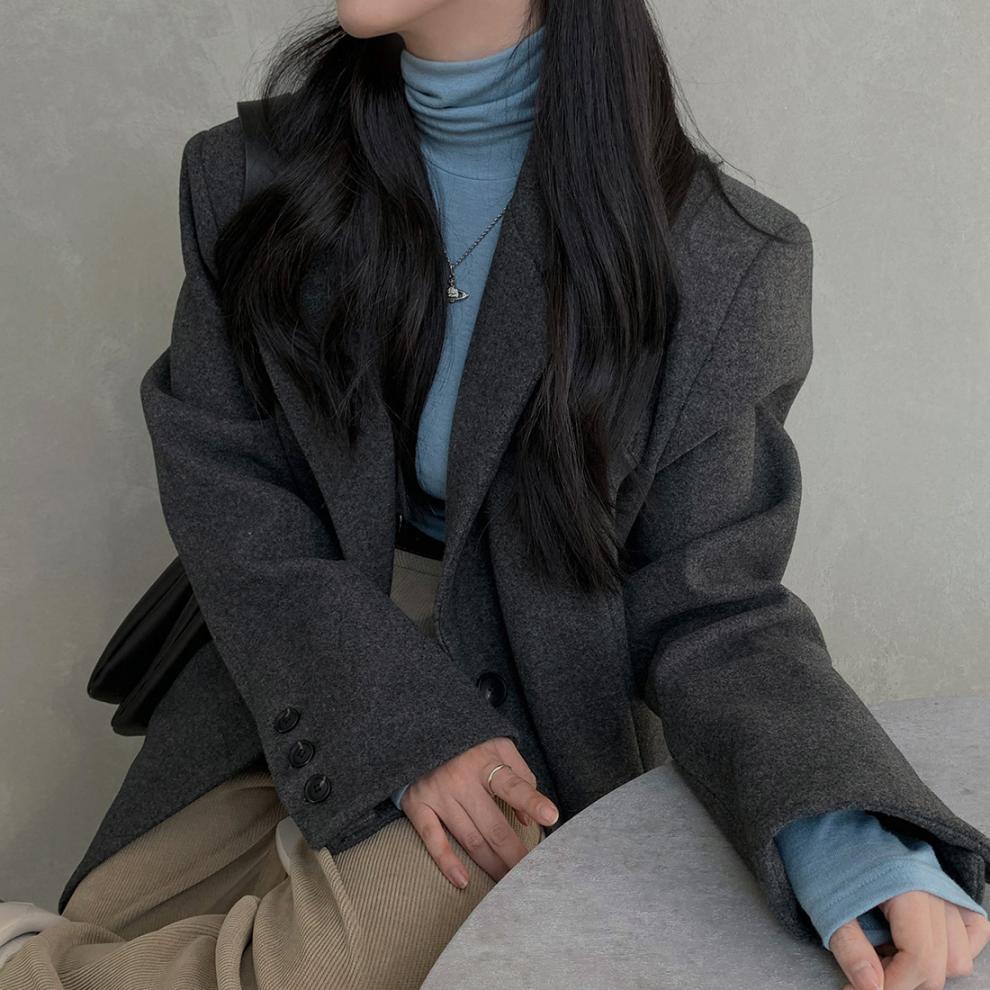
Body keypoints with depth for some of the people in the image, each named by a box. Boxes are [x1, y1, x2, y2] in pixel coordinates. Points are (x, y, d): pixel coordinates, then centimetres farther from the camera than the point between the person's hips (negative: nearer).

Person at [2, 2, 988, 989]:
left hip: (532, 715, -2)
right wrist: (403, 724, -19)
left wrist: (836, 835, -30)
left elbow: (704, 600, -10)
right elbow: (223, 492, -6)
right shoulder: (246, 180, -3)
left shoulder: (721, 257, -13)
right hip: (291, 680, 3)